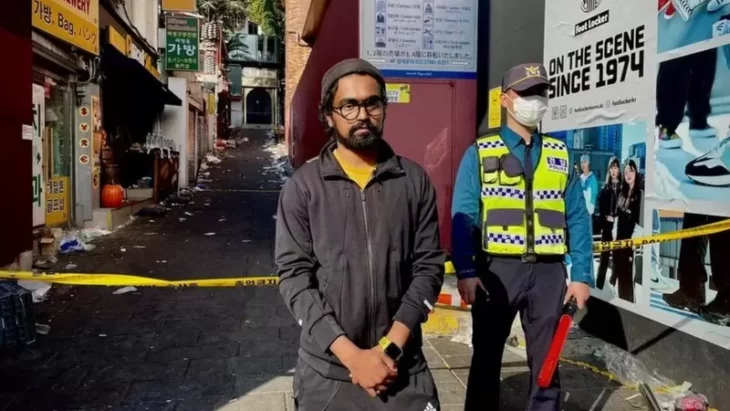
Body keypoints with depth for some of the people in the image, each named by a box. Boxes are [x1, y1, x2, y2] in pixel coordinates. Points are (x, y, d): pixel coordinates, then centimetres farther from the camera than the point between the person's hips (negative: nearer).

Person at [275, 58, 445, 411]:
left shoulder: (415, 181, 1)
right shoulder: (302, 187, -4)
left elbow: (429, 267, -1)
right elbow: (294, 276, -7)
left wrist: (390, 347, -10)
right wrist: (352, 354, -13)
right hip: (326, 370, -1)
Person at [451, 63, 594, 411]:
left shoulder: (560, 155, 10)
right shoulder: (480, 153, 1)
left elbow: (577, 219, 7)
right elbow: (463, 217, -5)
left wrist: (582, 275, 0)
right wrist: (465, 271, -16)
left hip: (548, 271, 3)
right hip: (498, 269, -2)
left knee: (546, 360, 13)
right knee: (486, 357, 11)